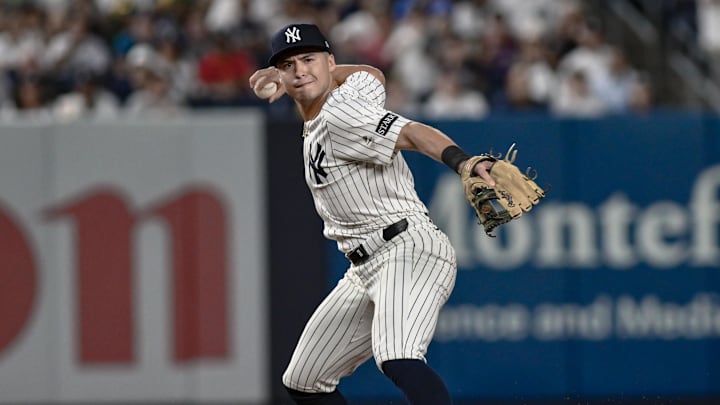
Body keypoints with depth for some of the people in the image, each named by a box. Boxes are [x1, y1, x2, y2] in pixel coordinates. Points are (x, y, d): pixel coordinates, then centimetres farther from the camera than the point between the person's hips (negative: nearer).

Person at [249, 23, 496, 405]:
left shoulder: (340, 113, -15)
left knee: (397, 360, -37)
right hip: (365, 271, 11)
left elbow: (412, 133, -30)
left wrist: (462, 162, -50)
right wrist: (286, 76, 34)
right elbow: (372, 74, 36)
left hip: (410, 249, -11)